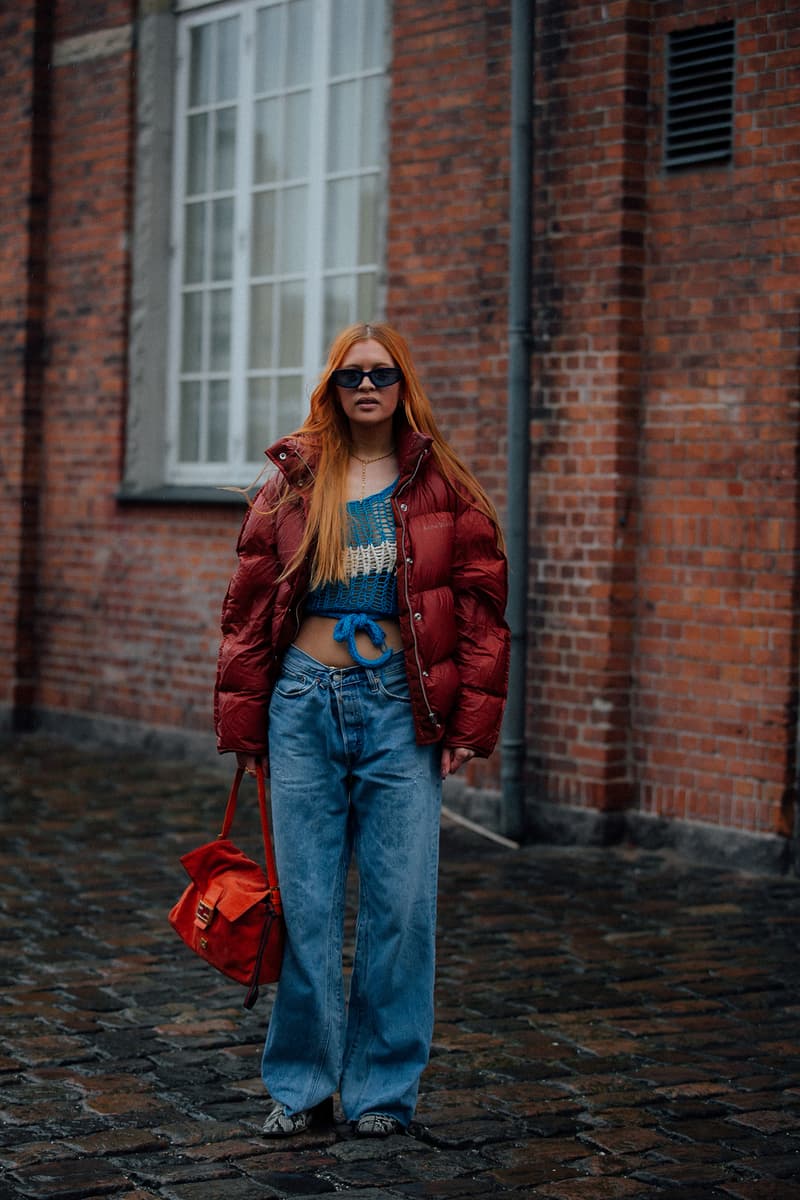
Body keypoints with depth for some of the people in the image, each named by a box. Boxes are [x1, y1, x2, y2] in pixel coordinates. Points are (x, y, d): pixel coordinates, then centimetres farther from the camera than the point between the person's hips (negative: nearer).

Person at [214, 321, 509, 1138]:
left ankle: (383, 1087, 15)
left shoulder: (442, 489, 3)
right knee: (305, 903, 5)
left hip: (398, 710, -1)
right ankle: (301, 1084, 18)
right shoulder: (292, 483, 6)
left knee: (400, 903, 1)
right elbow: (249, 604, 8)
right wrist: (242, 719, 4)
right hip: (305, 704, 1)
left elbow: (480, 605, 1)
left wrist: (470, 720, -4)